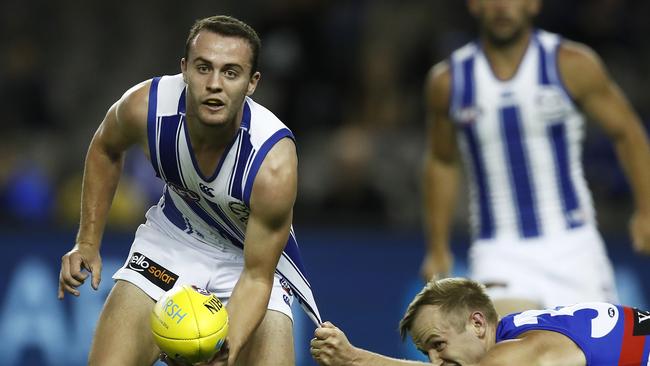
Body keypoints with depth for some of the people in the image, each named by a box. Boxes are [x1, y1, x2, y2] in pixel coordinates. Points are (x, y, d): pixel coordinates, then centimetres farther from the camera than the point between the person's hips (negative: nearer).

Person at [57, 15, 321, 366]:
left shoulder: (273, 165, -36)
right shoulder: (145, 106, -27)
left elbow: (256, 276, -26)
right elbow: (105, 149, 0)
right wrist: (88, 243, -3)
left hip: (256, 253, -2)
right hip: (174, 237, 2)